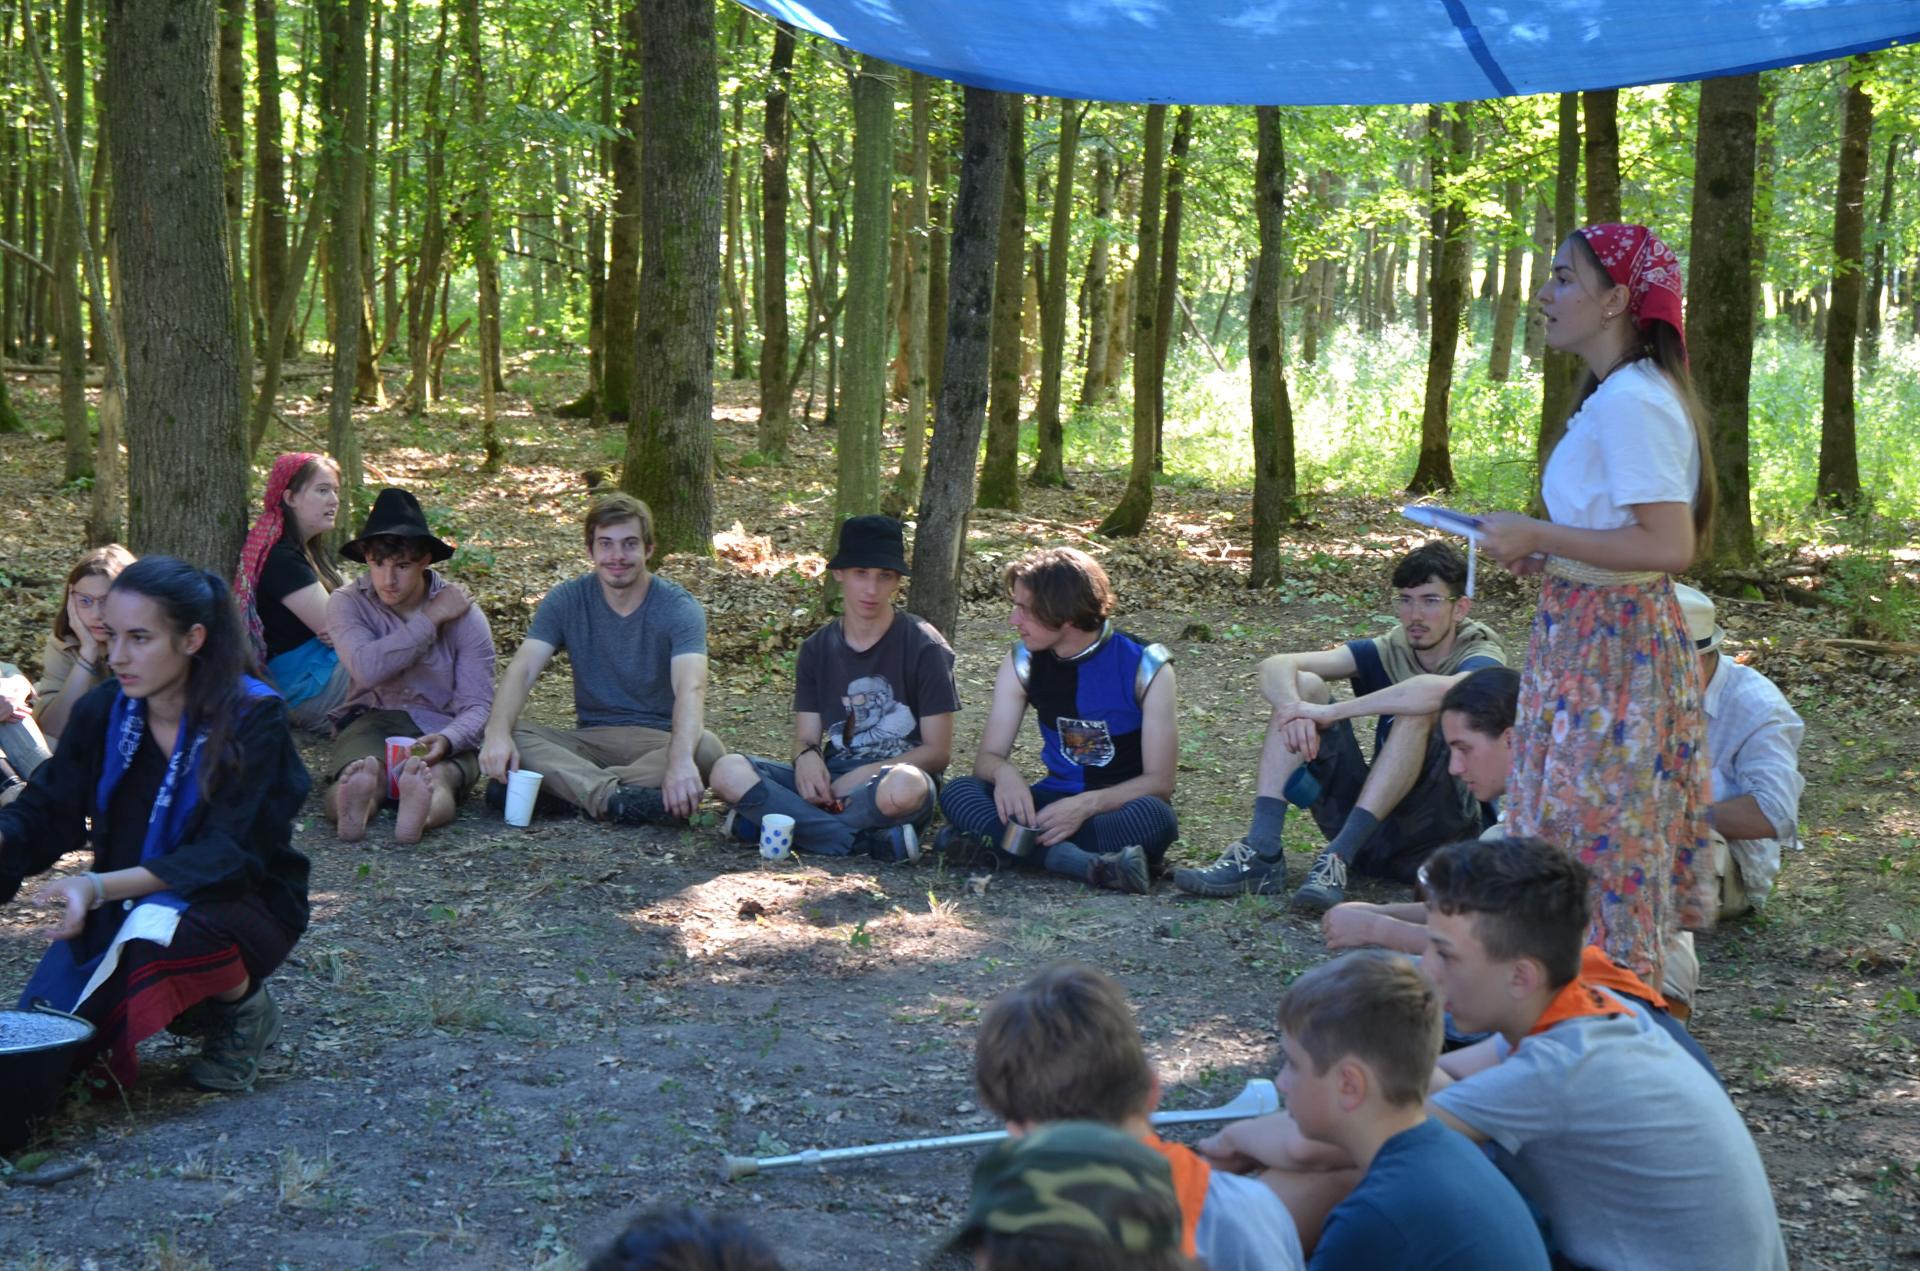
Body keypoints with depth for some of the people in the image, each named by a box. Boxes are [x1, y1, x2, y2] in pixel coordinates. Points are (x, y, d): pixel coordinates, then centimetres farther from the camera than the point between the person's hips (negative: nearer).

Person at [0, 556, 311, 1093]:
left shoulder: (253, 719, -18)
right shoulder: (100, 713, -4)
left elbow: (230, 854, -25)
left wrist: (100, 887, -38)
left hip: (241, 903, -5)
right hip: (126, 905, 5)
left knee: (159, 927, -38)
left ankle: (246, 1011, -6)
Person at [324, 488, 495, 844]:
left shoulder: (464, 614, 0)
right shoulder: (347, 602, 1)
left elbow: (477, 705, -6)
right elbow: (367, 668, -19)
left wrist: (445, 740, -29)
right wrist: (431, 619, -13)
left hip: (440, 728, 0)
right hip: (369, 722, 1)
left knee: (437, 776, -37)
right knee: (361, 773, -37)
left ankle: (421, 807, -70)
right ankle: (354, 800, -70)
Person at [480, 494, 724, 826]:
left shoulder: (678, 608, -10)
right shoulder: (567, 600, 0)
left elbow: (690, 687, -27)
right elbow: (522, 670, -11)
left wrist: (680, 759, -48)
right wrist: (498, 733, -33)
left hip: (658, 741, -2)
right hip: (590, 739, 2)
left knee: (707, 748, -35)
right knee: (514, 739, -24)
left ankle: (570, 787, -35)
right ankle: (614, 796, -41)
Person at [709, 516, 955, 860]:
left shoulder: (924, 647, -2)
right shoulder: (817, 650, 11)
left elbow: (937, 752, -3)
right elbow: (806, 737, 10)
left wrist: (865, 775, -14)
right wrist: (807, 756, -16)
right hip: (830, 783, 4)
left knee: (904, 786, -42)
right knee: (729, 772, -22)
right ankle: (872, 842, -26)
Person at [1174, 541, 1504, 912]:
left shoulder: (1482, 660, -7)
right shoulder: (1389, 651, 8)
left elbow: (1438, 690, -35)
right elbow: (1275, 666, -4)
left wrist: (1331, 712, -31)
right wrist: (1293, 708, -27)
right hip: (1370, 818, 5)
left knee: (1418, 709, -29)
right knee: (1303, 686, -8)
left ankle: (1338, 859, -34)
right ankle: (1261, 854, -22)